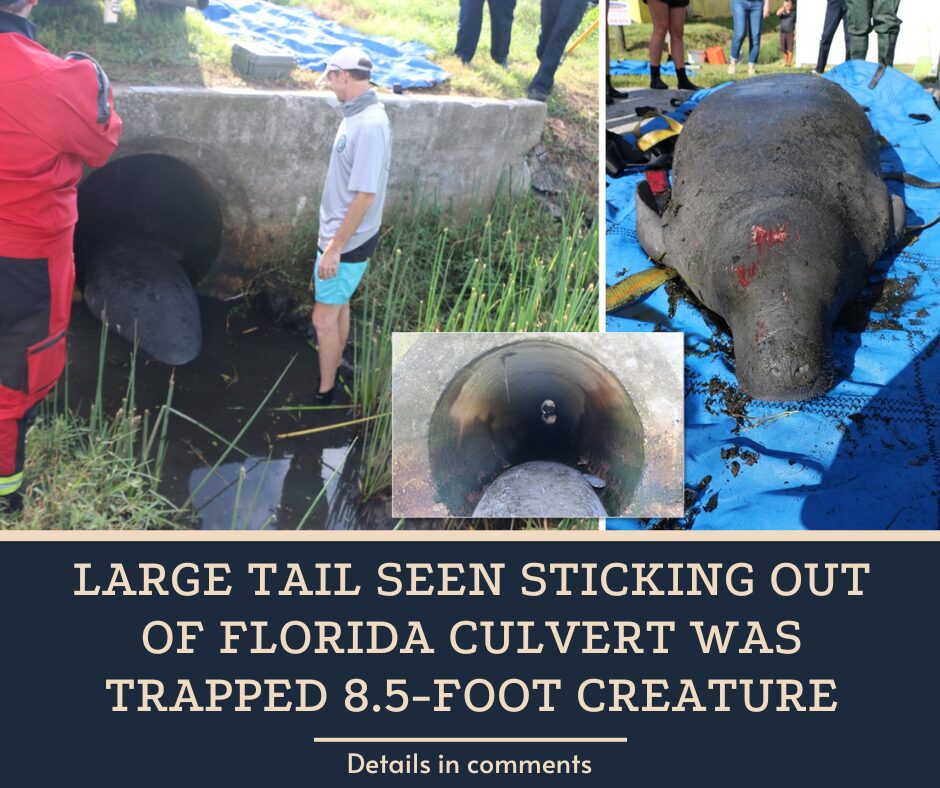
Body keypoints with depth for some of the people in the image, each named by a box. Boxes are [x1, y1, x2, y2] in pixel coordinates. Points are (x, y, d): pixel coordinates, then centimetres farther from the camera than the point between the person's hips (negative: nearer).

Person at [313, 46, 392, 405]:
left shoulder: (369, 125, -26)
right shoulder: (357, 115, 5)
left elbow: (365, 195, -27)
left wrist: (334, 248, -23)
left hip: (347, 241, -9)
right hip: (340, 234, 9)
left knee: (324, 318, 0)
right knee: (339, 306, 23)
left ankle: (325, 394, 13)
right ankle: (334, 369, 39)